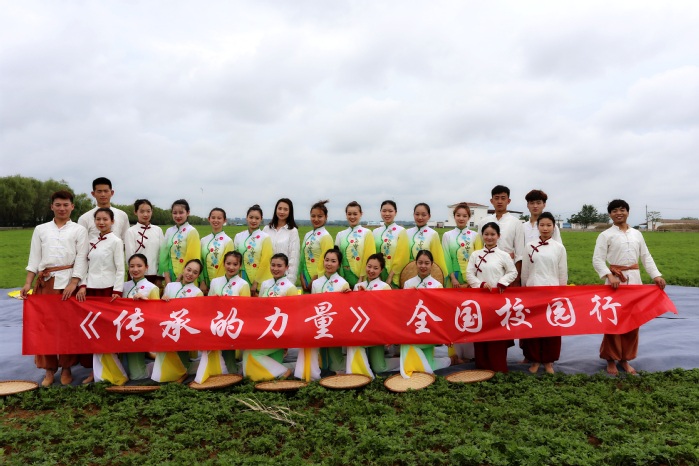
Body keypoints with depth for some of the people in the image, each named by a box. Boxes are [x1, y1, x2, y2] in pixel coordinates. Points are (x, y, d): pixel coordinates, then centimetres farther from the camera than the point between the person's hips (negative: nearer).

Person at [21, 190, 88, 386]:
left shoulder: (79, 230, 6)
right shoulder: (41, 230, 15)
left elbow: (81, 258, 0)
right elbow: (34, 258, 13)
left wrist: (73, 284, -10)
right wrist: (28, 283, 3)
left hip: (68, 281, -2)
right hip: (45, 282, 3)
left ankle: (66, 368, 12)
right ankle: (49, 369, 14)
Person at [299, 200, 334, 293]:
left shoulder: (326, 237, -10)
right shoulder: (307, 235, 11)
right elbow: (303, 257, 12)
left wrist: (314, 280, -12)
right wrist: (302, 278, 3)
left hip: (318, 279, -6)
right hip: (306, 278, 6)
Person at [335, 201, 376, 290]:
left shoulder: (367, 233, -1)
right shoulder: (340, 234, 8)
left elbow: (369, 256, -5)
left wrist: (362, 278, -11)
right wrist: (341, 278, -2)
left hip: (360, 275, -2)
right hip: (344, 275, 3)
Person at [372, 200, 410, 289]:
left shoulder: (401, 231, -3)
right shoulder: (375, 232, 9)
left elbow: (401, 257, -8)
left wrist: (390, 277, -11)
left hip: (394, 277, -3)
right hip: (378, 275, 3)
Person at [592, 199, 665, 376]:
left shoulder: (636, 234, 12)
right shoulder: (606, 235, -1)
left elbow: (646, 257, 14)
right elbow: (597, 259, -8)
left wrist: (656, 275, 0)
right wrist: (609, 276, -23)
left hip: (635, 279, 4)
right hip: (616, 281, -4)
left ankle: (625, 359, 21)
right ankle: (611, 359, 13)